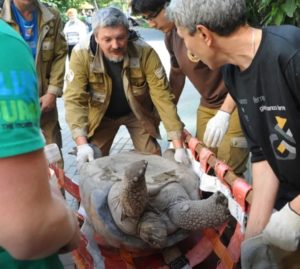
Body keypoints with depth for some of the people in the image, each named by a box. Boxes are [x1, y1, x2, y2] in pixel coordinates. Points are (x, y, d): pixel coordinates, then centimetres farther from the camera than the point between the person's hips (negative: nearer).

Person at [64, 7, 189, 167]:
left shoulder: (145, 53, -27)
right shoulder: (81, 55, -26)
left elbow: (162, 97, -27)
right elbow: (74, 99, -26)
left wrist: (178, 145, -31)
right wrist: (82, 143, -38)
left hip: (138, 113, 0)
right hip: (101, 115, 0)